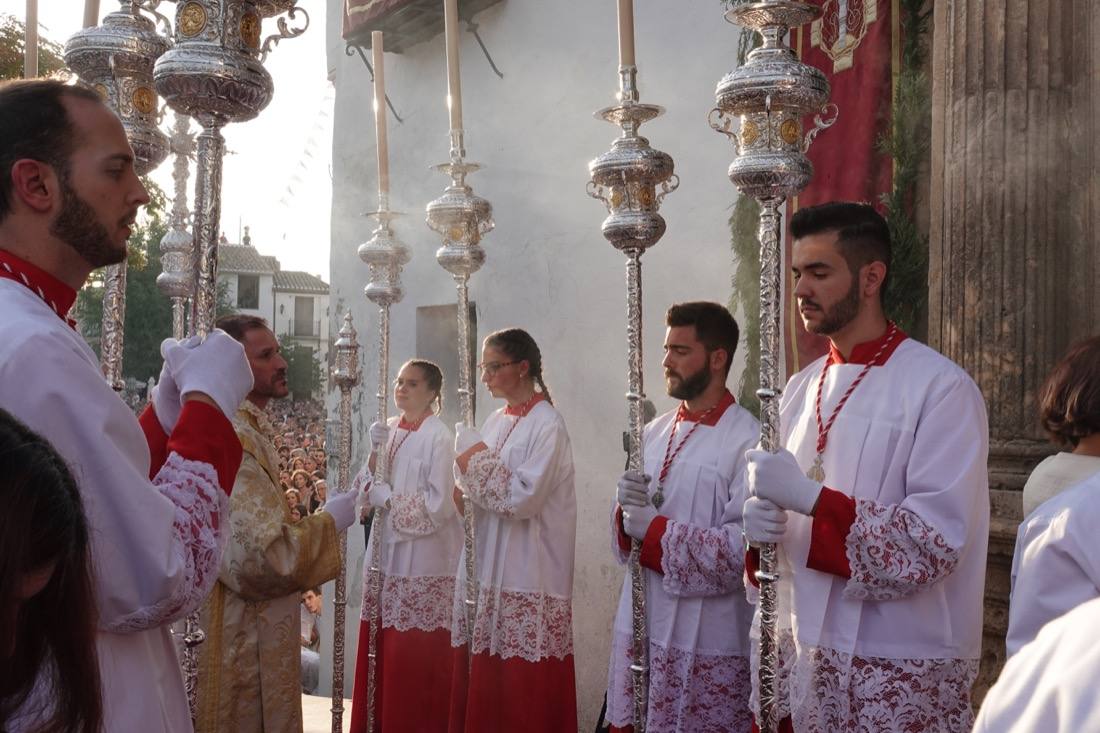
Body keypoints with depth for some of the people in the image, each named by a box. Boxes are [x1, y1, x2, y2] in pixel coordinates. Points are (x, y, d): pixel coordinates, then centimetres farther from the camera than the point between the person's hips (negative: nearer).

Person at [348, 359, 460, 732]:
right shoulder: (389, 429, 10)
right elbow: (366, 487, 8)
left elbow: (439, 506, -16)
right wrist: (375, 453, -8)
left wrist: (387, 497, -11)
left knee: (414, 658, -1)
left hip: (421, 559, -6)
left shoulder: (439, 437, -10)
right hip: (385, 552, 6)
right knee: (381, 652, 10)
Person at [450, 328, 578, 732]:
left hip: (526, 574, -7)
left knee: (520, 690, -1)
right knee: (482, 680, 10)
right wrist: (467, 498, -3)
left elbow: (523, 498, -20)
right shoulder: (496, 420, 13)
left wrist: (478, 464, -12)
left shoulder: (547, 424, -10)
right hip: (486, 565, 7)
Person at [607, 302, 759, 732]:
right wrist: (626, 512, -8)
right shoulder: (655, 432, 10)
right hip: (640, 626, 7)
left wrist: (657, 531, -18)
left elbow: (747, 548, -22)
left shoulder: (748, 440, -14)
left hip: (708, 643, -6)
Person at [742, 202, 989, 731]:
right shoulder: (801, 389, 8)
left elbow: (938, 542, -18)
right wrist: (759, 519, -9)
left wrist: (808, 496, -24)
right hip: (805, 652, 6)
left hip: (901, 669, -6)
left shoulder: (942, 388, -13)